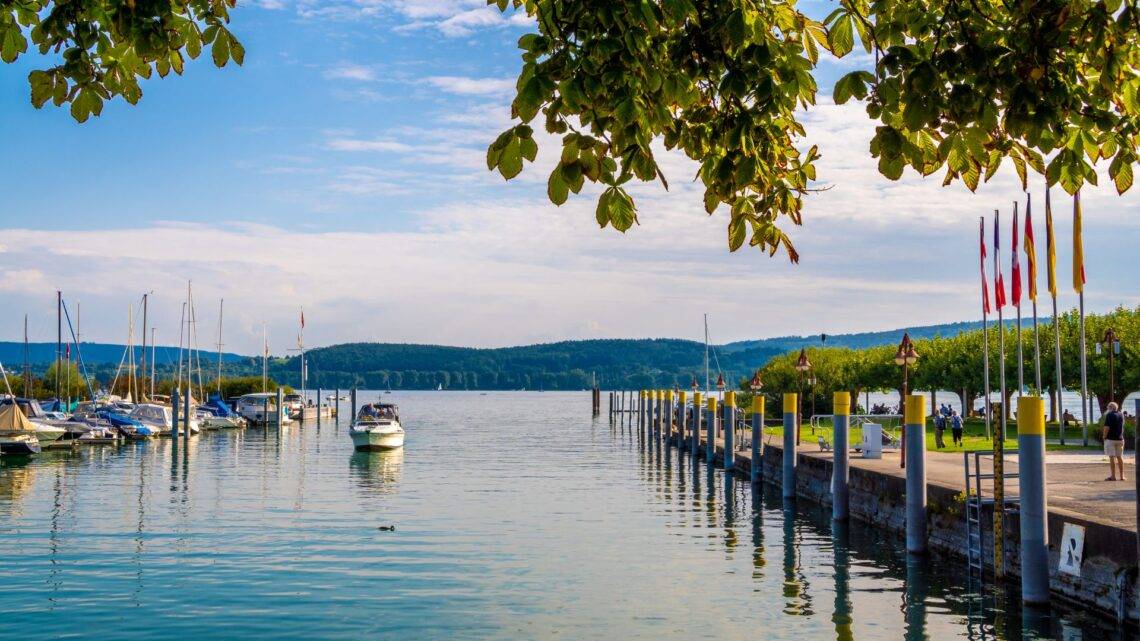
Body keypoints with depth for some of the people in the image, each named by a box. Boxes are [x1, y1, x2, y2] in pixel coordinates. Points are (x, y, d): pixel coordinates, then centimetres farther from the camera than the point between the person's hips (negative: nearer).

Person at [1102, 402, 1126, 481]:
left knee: (1112, 457, -5)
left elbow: (1107, 427, -16)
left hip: (1111, 439, -6)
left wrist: (1104, 436, -5)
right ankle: (1121, 476, 13)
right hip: (1120, 439, 6)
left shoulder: (1109, 415, -11)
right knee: (1120, 457, 11)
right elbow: (1122, 427, 17)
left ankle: (1113, 476, -6)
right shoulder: (1121, 415, 10)